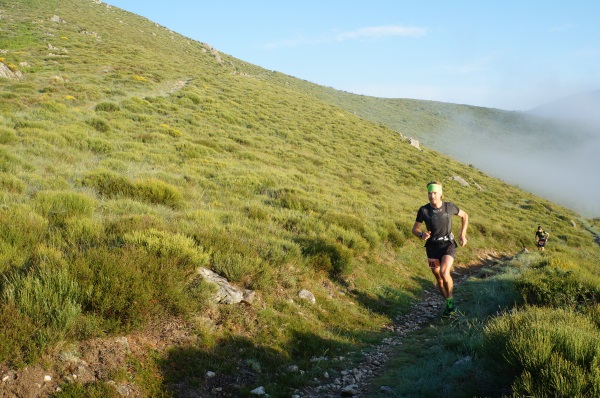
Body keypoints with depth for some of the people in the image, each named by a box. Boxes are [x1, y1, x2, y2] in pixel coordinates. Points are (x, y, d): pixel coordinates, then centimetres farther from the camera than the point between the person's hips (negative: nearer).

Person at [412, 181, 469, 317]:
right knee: (438, 278, 10)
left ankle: (450, 299, 2)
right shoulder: (423, 210, -11)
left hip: (448, 245, -2)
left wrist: (463, 234, 0)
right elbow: (414, 229, -3)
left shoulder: (449, 206, -10)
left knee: (444, 273, -24)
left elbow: (465, 215, 9)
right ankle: (449, 304, 34)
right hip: (433, 247, 2)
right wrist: (422, 235, -27)